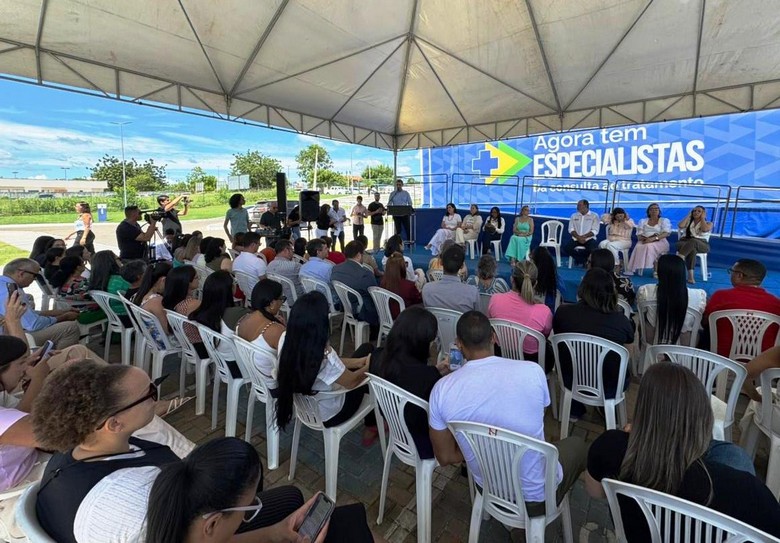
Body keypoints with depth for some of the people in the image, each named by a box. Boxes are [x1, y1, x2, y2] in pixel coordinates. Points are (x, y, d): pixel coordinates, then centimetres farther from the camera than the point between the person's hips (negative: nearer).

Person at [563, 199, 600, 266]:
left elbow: (595, 231, -5)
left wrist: (584, 237, -18)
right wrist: (578, 237, -14)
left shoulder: (594, 216, 4)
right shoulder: (574, 216, 13)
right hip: (576, 238, 3)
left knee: (593, 249, -34)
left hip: (589, 238, -3)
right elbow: (571, 229, 4)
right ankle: (583, 260, -8)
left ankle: (580, 260, -3)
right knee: (565, 247, -24)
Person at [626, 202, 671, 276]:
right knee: (638, 246, -34)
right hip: (645, 242, 2)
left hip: (660, 242, -2)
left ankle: (656, 270, -31)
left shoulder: (664, 220, 9)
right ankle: (638, 268, -35)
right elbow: (639, 236, 8)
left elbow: (666, 233, -8)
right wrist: (644, 238, -16)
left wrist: (654, 238, -25)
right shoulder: (642, 221, 17)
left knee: (649, 246, -37)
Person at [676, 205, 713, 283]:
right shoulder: (688, 221, 22)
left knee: (693, 241, -41)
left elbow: (704, 229, -10)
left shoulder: (708, 223, 15)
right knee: (692, 249, -39)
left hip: (701, 245, -1)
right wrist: (688, 215, 9)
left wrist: (702, 218, 4)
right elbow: (680, 226, -1)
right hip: (684, 242, 1)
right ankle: (690, 275, -51)